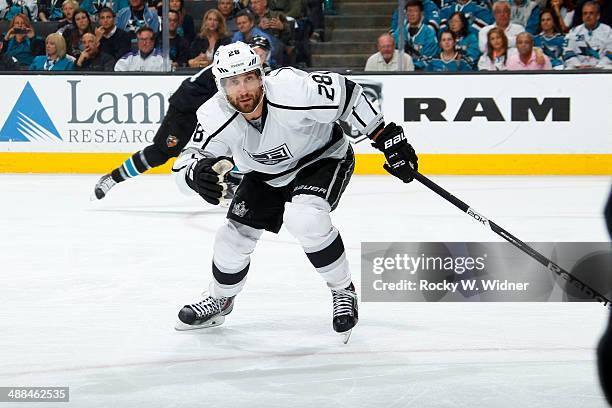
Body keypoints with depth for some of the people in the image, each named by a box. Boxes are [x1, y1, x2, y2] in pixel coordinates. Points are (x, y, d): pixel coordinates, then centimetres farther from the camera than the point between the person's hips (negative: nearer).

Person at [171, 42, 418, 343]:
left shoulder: (292, 90, -37)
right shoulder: (217, 118, -26)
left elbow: (347, 94, -23)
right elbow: (183, 168, -26)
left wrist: (389, 138, -21)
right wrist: (197, 173, -51)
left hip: (323, 158, -4)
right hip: (265, 176, 4)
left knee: (304, 218, -31)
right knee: (236, 234, 0)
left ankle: (344, 292, -8)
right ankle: (219, 301, 32)